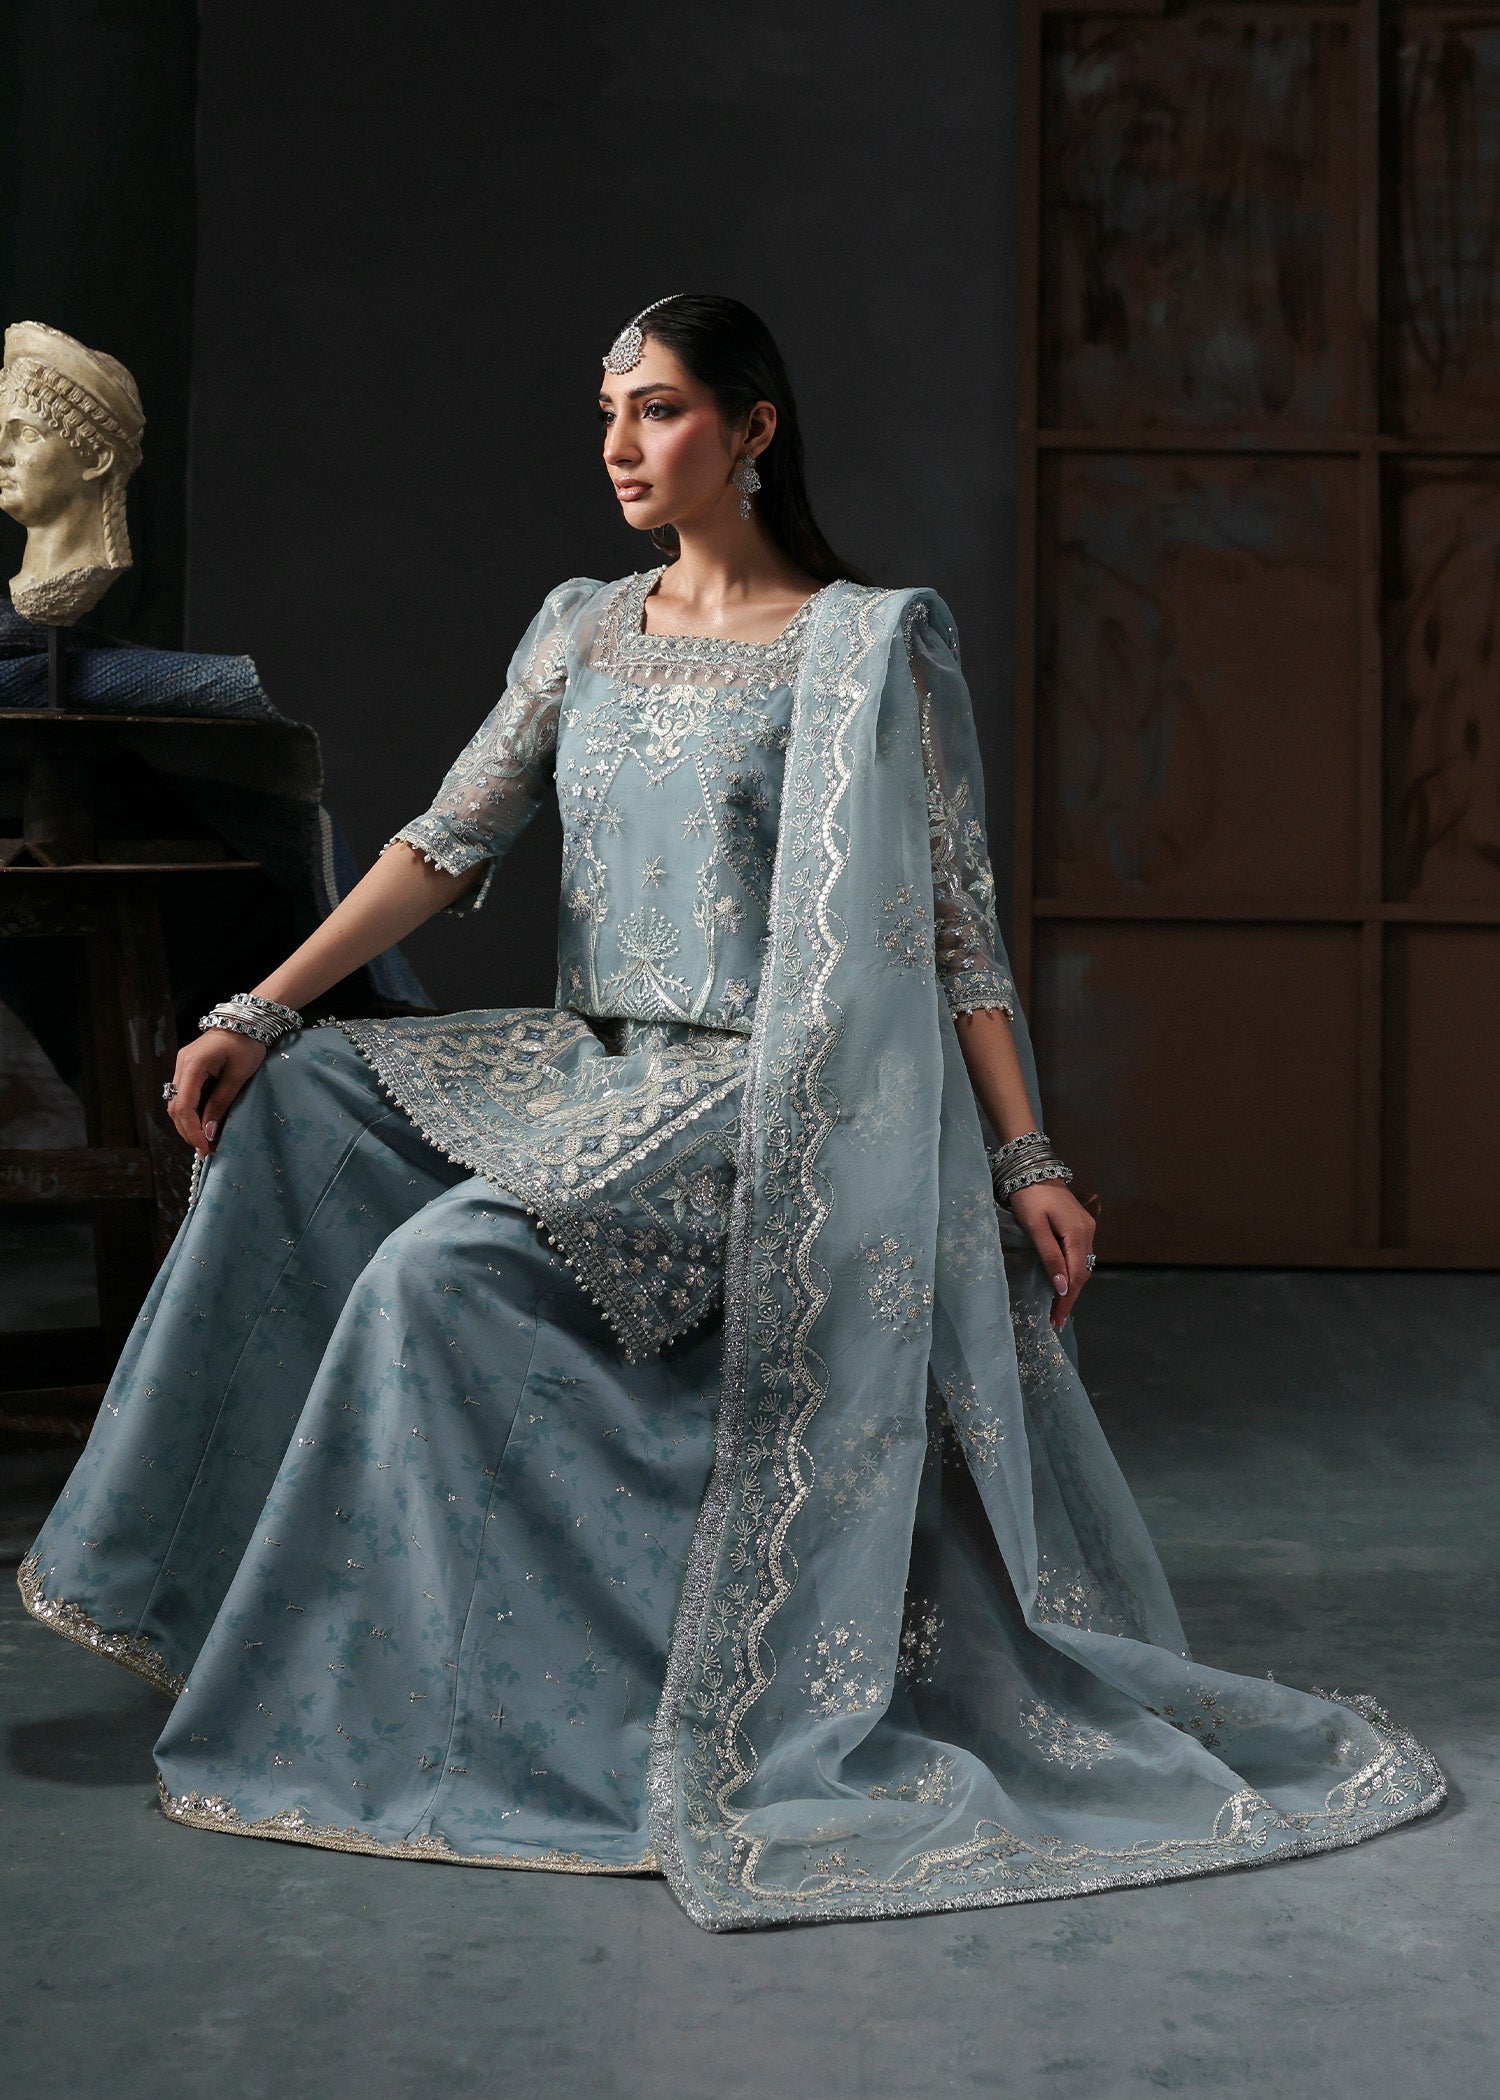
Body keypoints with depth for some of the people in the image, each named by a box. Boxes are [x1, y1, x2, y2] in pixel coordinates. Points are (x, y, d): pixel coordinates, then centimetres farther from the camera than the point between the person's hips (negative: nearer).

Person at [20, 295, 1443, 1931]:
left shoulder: (869, 644, -5)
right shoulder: (583, 633, 12)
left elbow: (954, 928, -5)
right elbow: (446, 845, 7)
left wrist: (1026, 1161, -9)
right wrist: (256, 1016, -3)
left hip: (767, 1101, -7)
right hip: (596, 1067, 7)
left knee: (443, 1273, -24)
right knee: (295, 1104, -7)